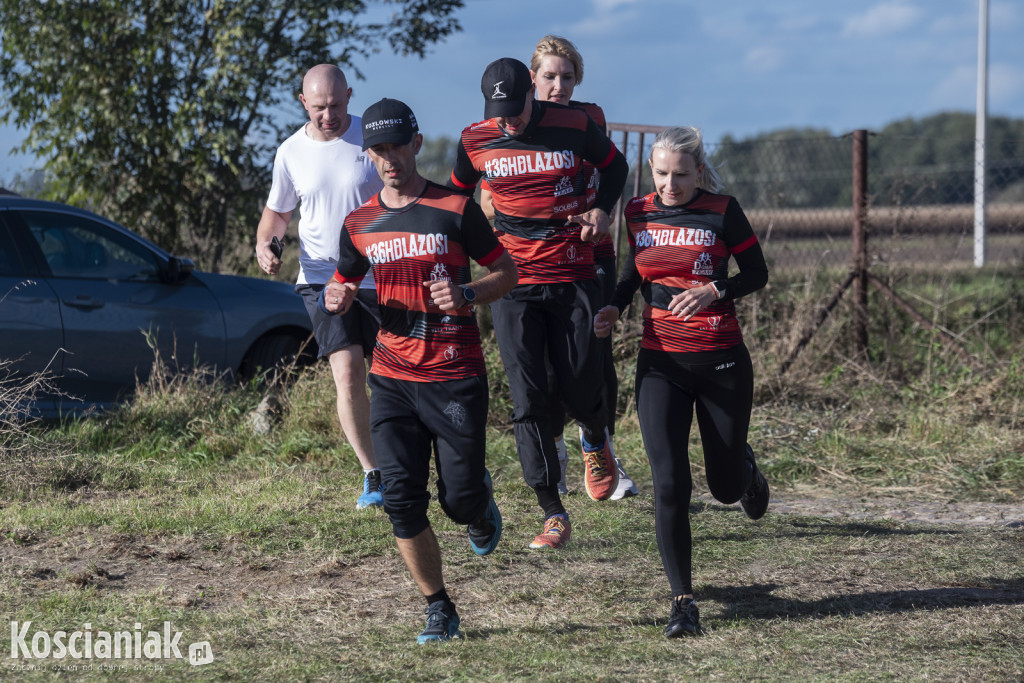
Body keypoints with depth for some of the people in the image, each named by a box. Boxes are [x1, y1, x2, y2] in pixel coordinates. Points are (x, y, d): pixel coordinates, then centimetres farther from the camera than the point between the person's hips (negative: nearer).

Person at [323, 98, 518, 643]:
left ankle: (479, 502, 36)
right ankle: (438, 609, 7)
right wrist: (336, 297, -2)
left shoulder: (454, 210, -3)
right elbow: (342, 282, 23)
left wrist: (467, 295, -16)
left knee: (459, 499, -3)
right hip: (392, 378, 3)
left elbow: (506, 271, 4)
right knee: (401, 498, -6)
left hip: (455, 377, -3)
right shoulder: (360, 224, 9)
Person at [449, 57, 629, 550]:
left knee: (579, 384, 0)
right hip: (512, 282, 1)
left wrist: (602, 209, -3)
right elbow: (456, 199, 16)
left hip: (573, 276, -1)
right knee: (527, 398, -6)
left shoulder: (573, 127, -6)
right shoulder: (475, 141, -2)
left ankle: (596, 440, 39)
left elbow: (614, 164, 14)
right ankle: (552, 512, -1)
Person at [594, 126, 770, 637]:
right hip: (660, 364, 2)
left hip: (722, 363, -2)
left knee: (725, 488, 10)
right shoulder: (638, 213, 3)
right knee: (670, 484, -11)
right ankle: (683, 601, -4)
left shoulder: (722, 212, -8)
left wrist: (714, 291, -19)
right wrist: (615, 306, 2)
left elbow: (757, 274, -1)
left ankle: (743, 466, 50)